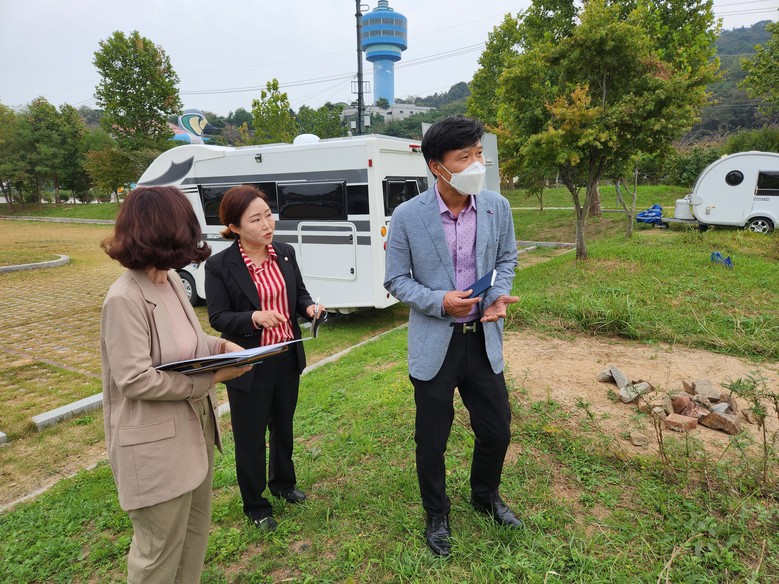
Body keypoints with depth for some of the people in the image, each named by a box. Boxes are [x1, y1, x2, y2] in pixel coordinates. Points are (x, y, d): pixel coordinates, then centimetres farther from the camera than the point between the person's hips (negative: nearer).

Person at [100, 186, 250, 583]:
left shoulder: (170, 279, 0)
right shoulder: (125, 299, -26)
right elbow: (136, 382, -26)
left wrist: (220, 346, -3)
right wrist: (211, 378, -22)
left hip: (194, 430, 9)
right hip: (156, 447, -9)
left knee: (195, 531, 27)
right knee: (159, 550, 14)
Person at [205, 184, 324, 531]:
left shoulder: (285, 253, -2)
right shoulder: (220, 265, -16)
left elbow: (299, 292, 9)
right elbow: (217, 318, -13)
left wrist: (309, 306, -13)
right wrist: (254, 318, -31)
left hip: (288, 358, 5)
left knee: (283, 426, 24)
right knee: (250, 436, 12)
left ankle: (282, 482, 50)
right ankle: (255, 505, 35)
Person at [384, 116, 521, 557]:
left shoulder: (497, 207, -4)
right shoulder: (408, 216, -13)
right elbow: (396, 280, -5)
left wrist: (500, 295, -10)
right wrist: (439, 302, -21)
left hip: (484, 339, 3)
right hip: (434, 343, -3)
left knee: (497, 429, 16)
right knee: (432, 440, 11)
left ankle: (485, 496, 48)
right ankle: (437, 515, 39)